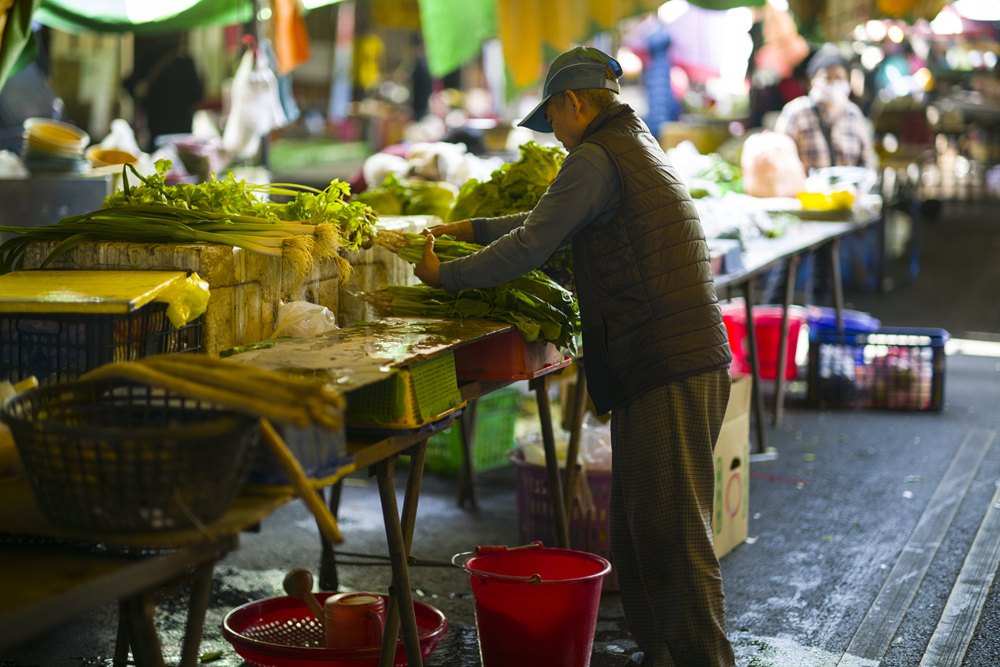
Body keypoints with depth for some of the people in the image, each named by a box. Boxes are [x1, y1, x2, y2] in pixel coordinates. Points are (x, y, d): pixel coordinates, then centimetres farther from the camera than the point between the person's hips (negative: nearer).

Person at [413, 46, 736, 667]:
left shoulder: (596, 158, -9)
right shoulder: (638, 147, 23)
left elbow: (530, 247, -10)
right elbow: (551, 221, 31)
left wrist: (446, 275, 3)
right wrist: (472, 229, 30)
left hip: (670, 370, -10)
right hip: (675, 364, 10)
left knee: (674, 533, -7)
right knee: (635, 525, 15)